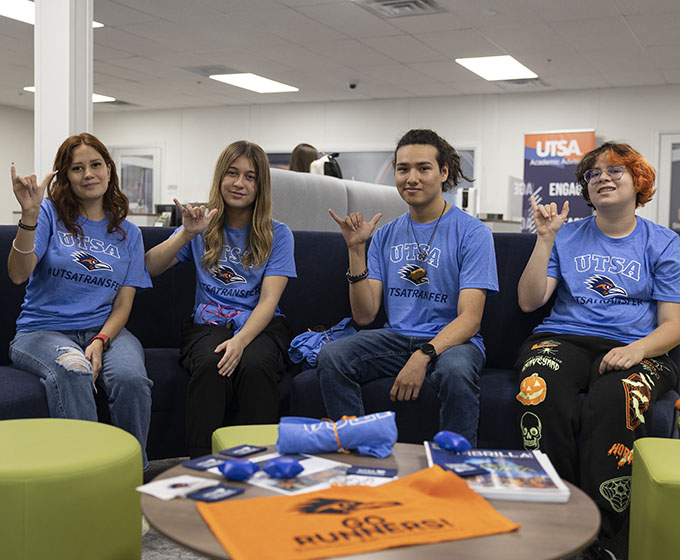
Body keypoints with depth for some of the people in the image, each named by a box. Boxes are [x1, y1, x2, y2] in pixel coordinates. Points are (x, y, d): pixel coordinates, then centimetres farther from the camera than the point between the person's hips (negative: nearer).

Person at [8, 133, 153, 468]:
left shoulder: (128, 234, 13)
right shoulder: (50, 215, 4)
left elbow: (123, 304, 8)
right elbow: (18, 275, -11)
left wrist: (100, 341, -12)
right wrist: (29, 216, -25)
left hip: (105, 329, 2)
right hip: (42, 330, -2)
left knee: (131, 378, -31)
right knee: (72, 371, -37)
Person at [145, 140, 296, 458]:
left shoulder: (277, 234, 8)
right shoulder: (203, 226, 14)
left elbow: (269, 300, -4)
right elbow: (150, 268, 4)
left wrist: (240, 340, -22)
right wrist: (187, 234, -10)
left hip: (260, 325, -1)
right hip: (208, 324, 1)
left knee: (254, 364, -35)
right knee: (211, 364, -34)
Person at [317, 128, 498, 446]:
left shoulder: (472, 232, -3)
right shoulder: (386, 235, 11)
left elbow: (469, 319, -12)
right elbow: (364, 315, 4)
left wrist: (423, 356, -28)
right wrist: (356, 250, -7)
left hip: (450, 340, -4)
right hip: (395, 337, 4)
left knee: (456, 371, -38)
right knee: (331, 357, -23)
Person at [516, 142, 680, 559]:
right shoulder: (567, 236, 19)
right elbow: (529, 302, 9)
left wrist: (636, 350, -16)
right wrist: (545, 241, 0)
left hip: (635, 349, -1)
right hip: (565, 339, 2)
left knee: (617, 400, -38)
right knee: (542, 390, -35)